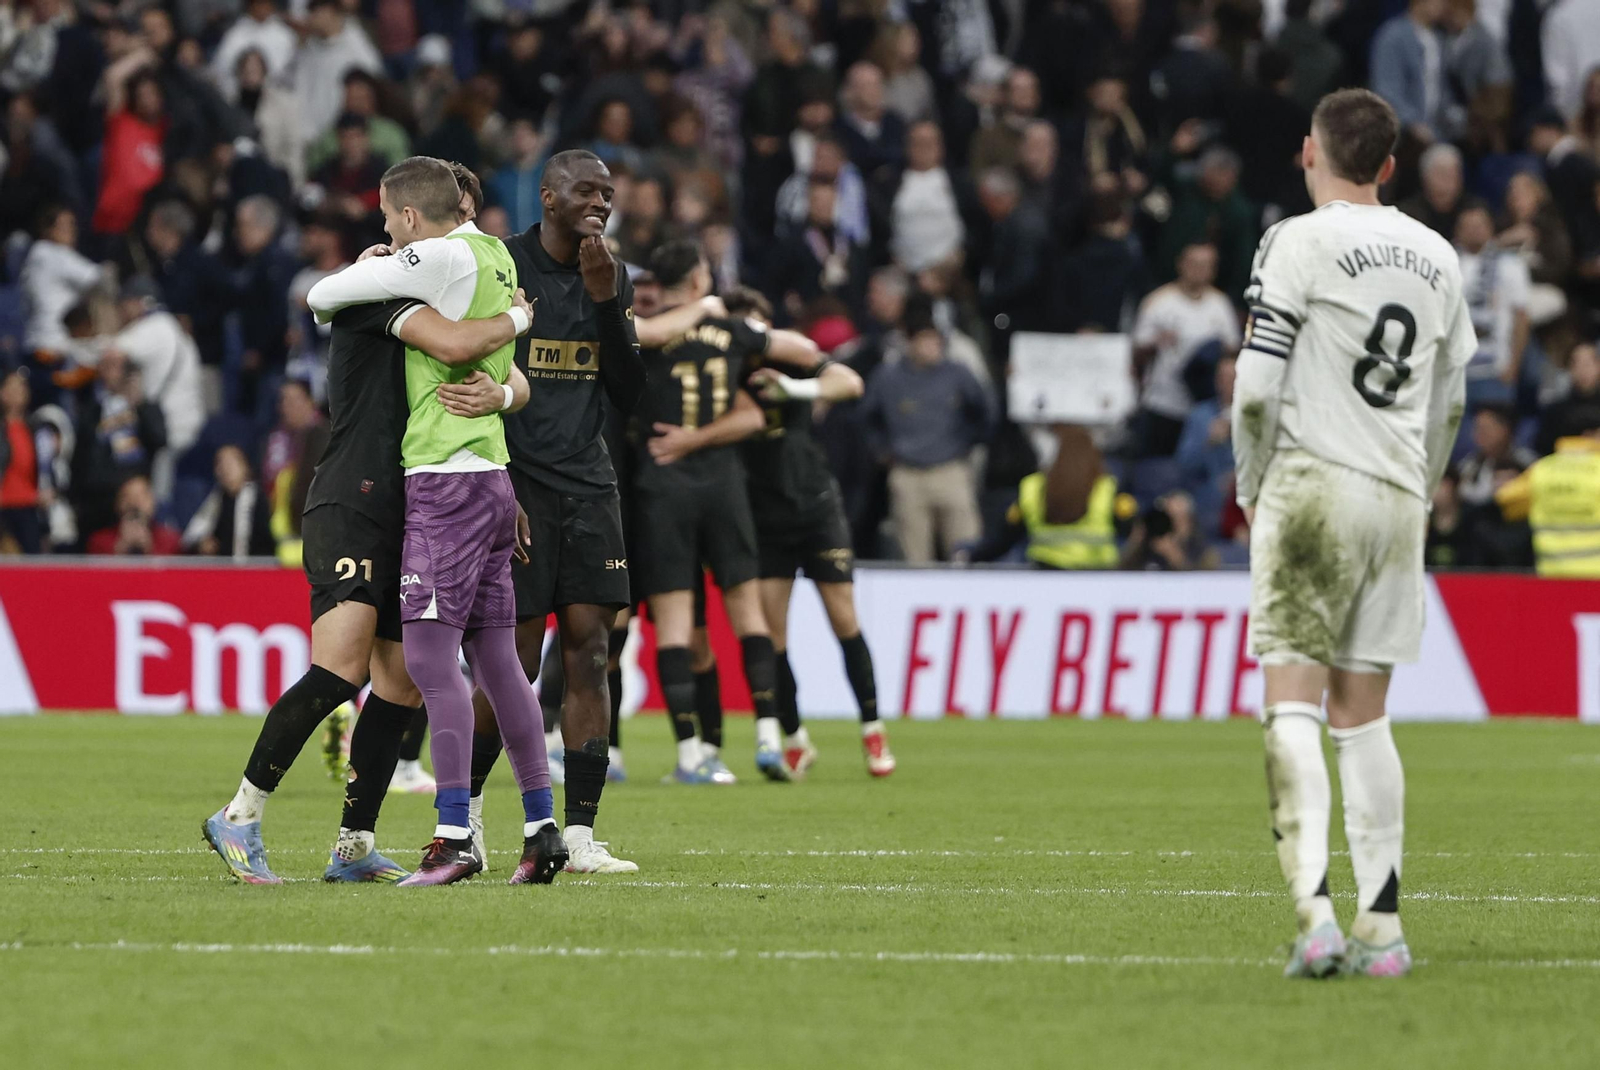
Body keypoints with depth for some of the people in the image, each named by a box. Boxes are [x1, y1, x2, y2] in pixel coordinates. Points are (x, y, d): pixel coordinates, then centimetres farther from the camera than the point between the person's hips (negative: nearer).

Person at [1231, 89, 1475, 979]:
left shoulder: (1300, 242, -5)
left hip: (1314, 482, -5)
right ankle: (1382, 927, 7)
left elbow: (1256, 385, -9)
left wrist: (1251, 484, 6)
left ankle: (1316, 910, -21)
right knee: (1363, 712, 11)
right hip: (1398, 501, 5)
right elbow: (1449, 403, 19)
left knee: (1295, 701, -7)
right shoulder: (1437, 257, 13)